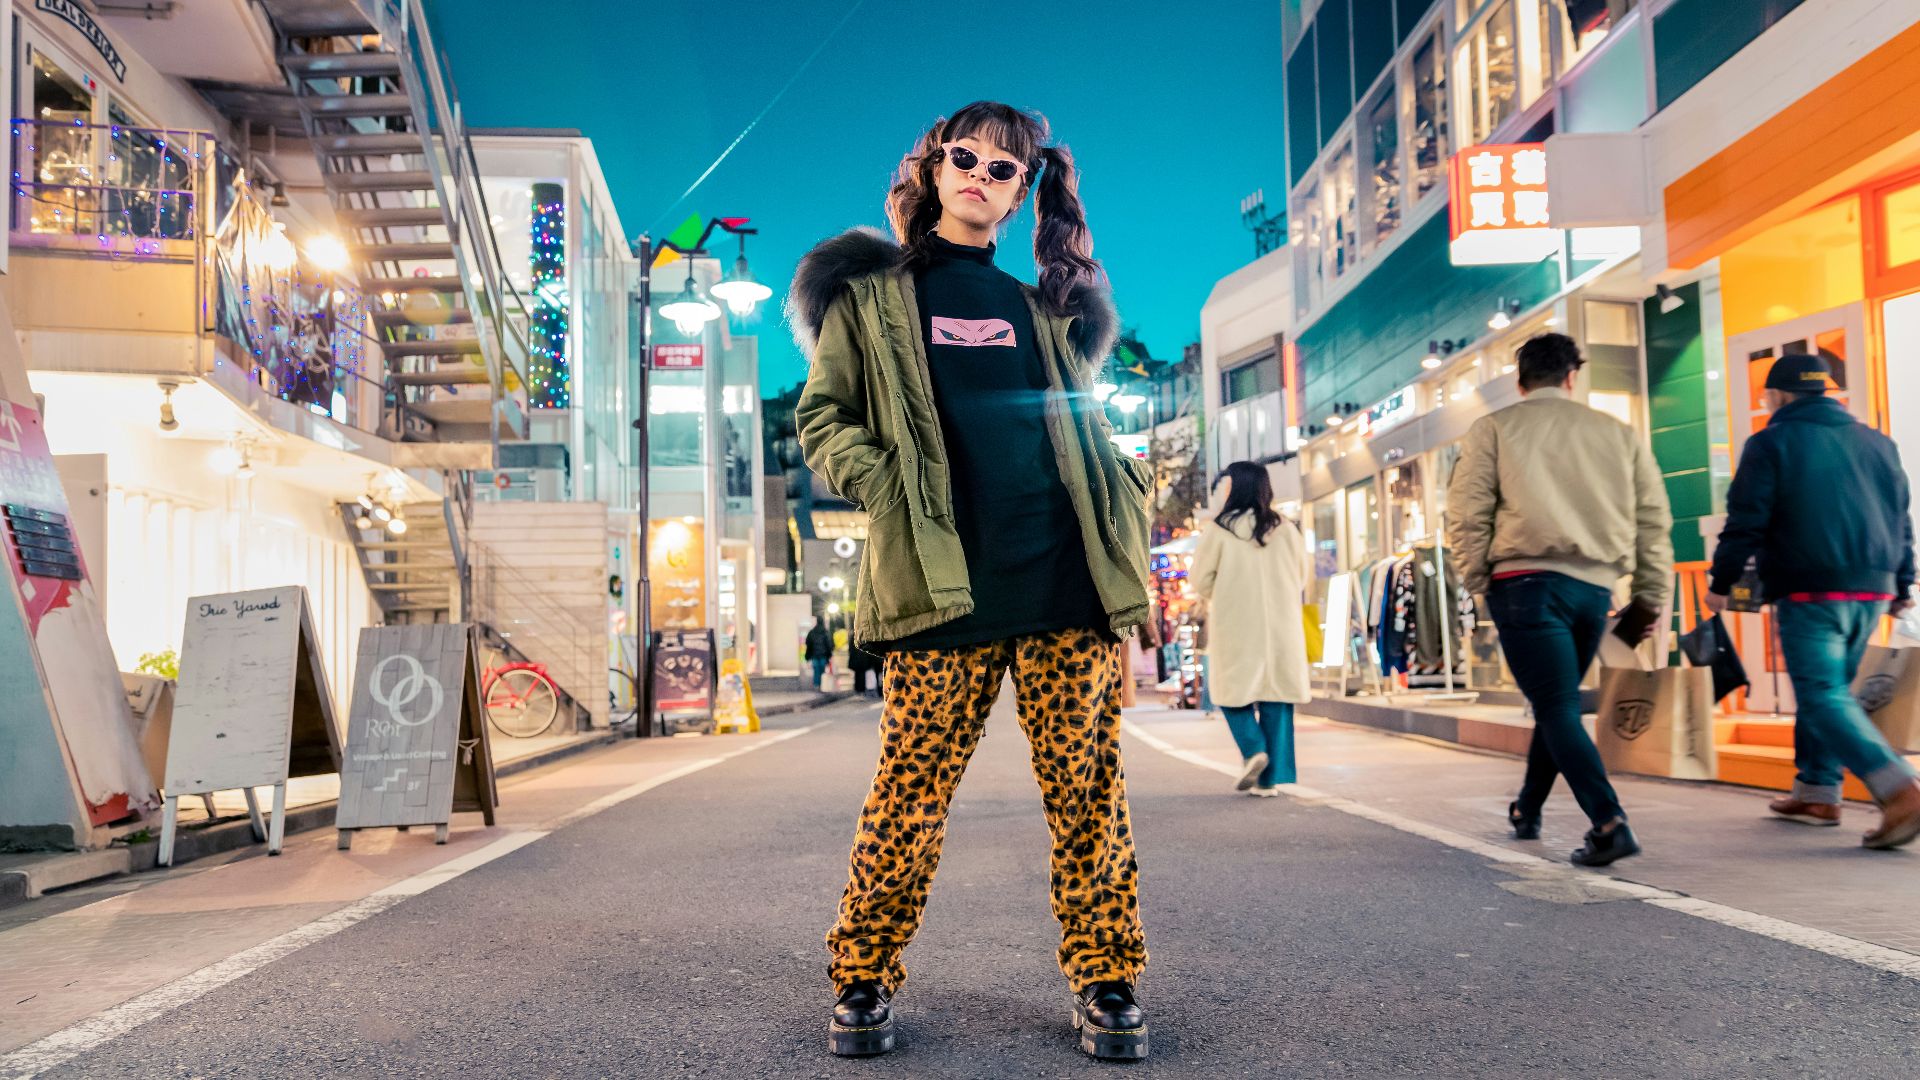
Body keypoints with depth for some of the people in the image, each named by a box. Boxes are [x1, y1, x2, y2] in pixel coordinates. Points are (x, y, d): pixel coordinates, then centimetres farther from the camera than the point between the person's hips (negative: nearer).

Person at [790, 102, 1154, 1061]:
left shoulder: (1043, 308, 22)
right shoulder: (873, 292, 12)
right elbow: (821, 416, 7)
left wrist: (1122, 493, 9)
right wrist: (883, 486, -10)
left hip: (1067, 575, 3)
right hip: (943, 580, -3)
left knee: (1087, 785, 3)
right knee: (912, 790, -1)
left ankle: (1105, 980, 15)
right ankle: (862, 979, 15)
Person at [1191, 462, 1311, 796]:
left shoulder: (1221, 528, -7)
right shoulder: (1286, 529, 3)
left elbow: (1200, 580, -2)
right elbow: (1301, 579, 12)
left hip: (1236, 626, -3)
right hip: (1281, 627, 3)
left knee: (1233, 689, 13)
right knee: (1275, 696, 6)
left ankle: (1253, 749, -8)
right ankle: (1271, 777, 6)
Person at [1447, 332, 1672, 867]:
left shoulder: (1494, 429, 5)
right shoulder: (1618, 434, 14)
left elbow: (1467, 515, -2)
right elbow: (1654, 520, 12)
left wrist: (1479, 582, 7)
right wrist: (1651, 597, 15)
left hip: (1527, 582, -4)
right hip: (1595, 587, 4)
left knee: (1557, 707, -4)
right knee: (1556, 702, 19)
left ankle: (1610, 824, -18)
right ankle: (1527, 811, 33)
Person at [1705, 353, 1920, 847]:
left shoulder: (1771, 443, -4)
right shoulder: (1876, 442, 16)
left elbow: (1745, 523, -8)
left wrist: (1721, 583, 0)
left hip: (1810, 593, -7)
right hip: (1871, 592, 7)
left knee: (1823, 696, -9)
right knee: (1829, 690, 18)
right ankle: (1816, 792, 22)